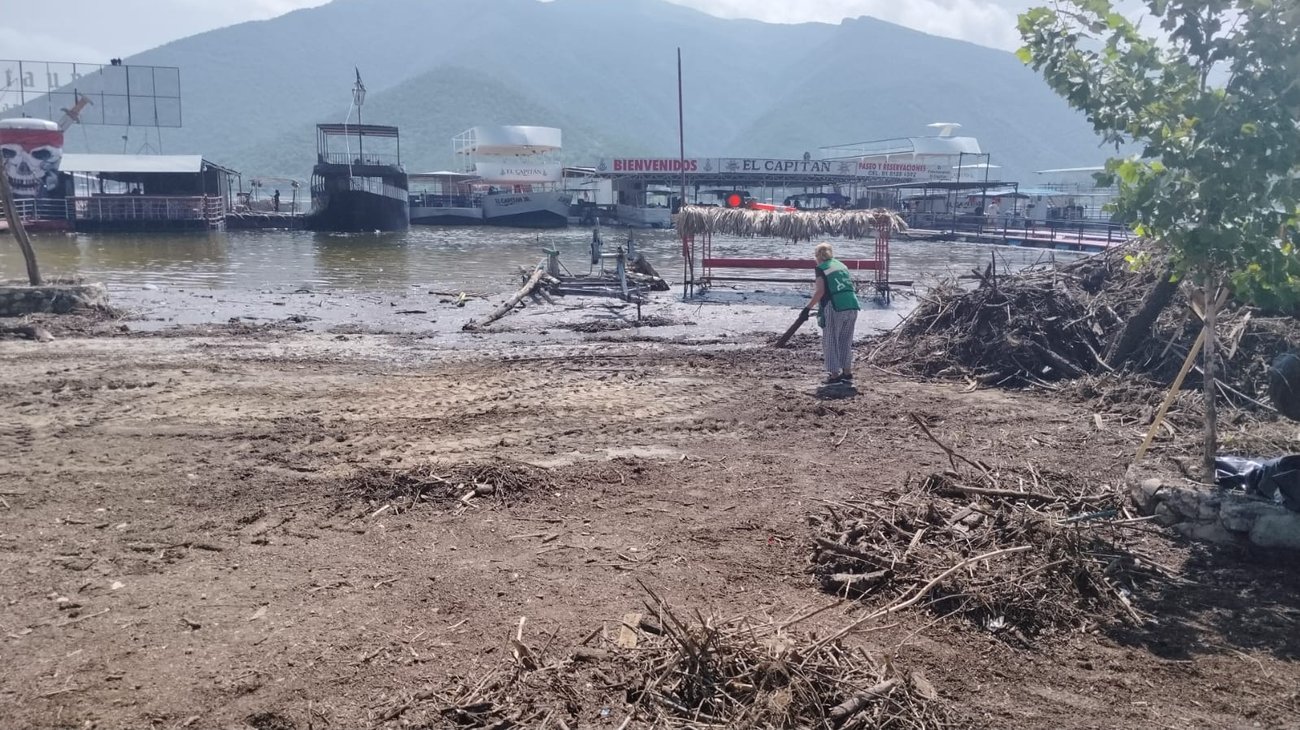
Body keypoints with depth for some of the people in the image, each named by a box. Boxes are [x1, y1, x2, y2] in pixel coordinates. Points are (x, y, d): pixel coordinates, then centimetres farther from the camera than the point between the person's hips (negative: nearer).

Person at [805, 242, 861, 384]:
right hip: (852, 306, 6)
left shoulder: (821, 268, 1)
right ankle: (847, 372, 21)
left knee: (830, 342, 5)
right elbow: (849, 286, 17)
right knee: (846, 341, 17)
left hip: (835, 308, -6)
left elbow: (820, 291, -9)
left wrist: (808, 307, -4)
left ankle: (834, 374, 3)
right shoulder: (842, 265, 20)